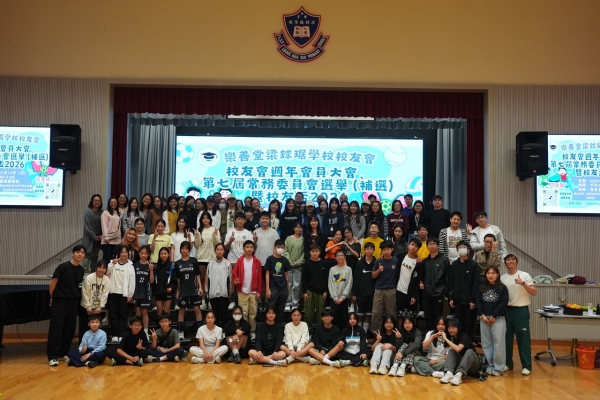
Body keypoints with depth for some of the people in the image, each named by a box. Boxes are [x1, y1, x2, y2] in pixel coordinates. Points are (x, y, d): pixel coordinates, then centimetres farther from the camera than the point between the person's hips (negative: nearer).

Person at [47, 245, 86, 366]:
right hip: (59, 301, -6)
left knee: (70, 329, 9)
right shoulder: (63, 267, -11)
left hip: (73, 302, 6)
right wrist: (52, 297, 2)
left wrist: (77, 297, 13)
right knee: (56, 329, -5)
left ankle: (64, 353, 23)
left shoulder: (81, 270, 6)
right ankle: (53, 356, -1)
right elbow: (53, 283, -6)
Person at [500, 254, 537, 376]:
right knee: (507, 338, 9)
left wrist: (523, 283, -22)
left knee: (523, 338, -2)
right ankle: (508, 363, 20)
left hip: (521, 310, -4)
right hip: (506, 310, 4)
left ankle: (526, 366, 4)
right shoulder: (502, 278, 7)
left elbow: (534, 292, -9)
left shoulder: (524, 275, -3)